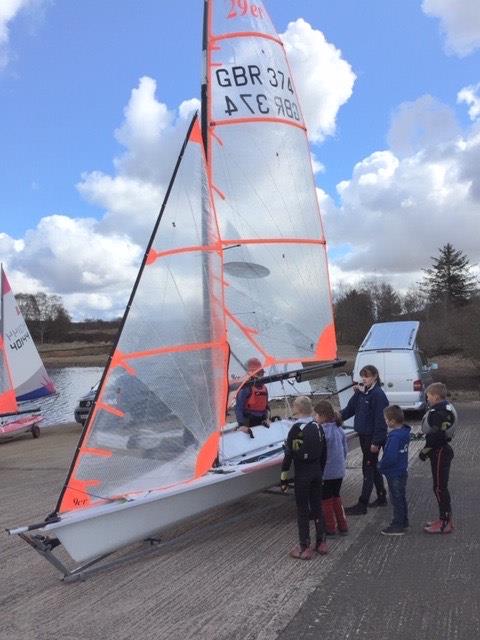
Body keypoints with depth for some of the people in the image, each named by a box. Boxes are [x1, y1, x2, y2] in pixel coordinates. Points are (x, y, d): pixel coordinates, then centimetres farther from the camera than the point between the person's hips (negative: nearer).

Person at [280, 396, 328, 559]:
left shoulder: (296, 429, -14)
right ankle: (321, 543, 23)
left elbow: (289, 454, -14)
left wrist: (284, 476, -8)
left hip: (302, 475, -5)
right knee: (317, 507, 15)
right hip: (317, 472, 5)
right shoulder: (318, 427, 2)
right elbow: (324, 453, 8)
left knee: (302, 510, 4)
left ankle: (305, 548, 9)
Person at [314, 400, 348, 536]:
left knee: (326, 500, 10)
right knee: (336, 497, 22)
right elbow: (345, 450, 9)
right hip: (339, 470, 7)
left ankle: (330, 528, 21)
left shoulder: (323, 431, -21)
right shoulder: (339, 429, 1)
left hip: (326, 472, -7)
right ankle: (342, 526, 28)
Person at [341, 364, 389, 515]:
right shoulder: (360, 392, 7)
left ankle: (362, 505, 3)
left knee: (368, 468, -3)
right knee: (373, 467, 18)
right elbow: (350, 409, 8)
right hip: (363, 435, 8)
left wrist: (376, 441, -19)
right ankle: (381, 497, 33)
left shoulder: (378, 395, -17)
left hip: (372, 437, -8)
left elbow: (380, 420, -19)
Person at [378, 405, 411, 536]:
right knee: (401, 498, 21)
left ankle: (398, 526, 13)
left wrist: (380, 466, -13)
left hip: (394, 474, -9)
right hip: (402, 471, 9)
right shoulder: (404, 433, 2)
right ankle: (403, 521, 34)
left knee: (396, 499, 3)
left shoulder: (395, 437, -28)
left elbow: (390, 457, -30)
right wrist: (383, 465, 13)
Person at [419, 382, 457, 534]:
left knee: (439, 487, -3)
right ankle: (445, 519, 25)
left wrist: (425, 450, -13)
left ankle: (445, 523, 4)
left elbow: (435, 436, -24)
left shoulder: (437, 412, -22)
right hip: (443, 449, 11)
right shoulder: (447, 407, 11)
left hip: (439, 453, -11)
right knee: (441, 486, 17)